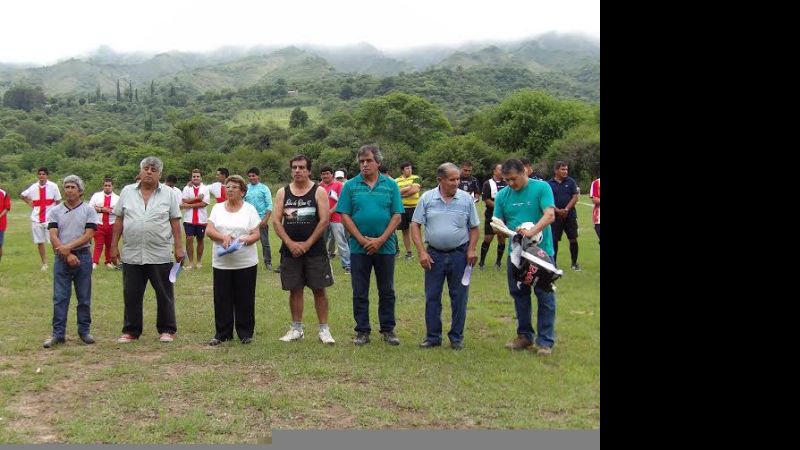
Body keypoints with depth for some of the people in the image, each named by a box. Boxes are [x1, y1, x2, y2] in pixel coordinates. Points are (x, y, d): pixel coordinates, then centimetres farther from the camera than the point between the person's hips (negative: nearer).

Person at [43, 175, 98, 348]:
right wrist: (67, 255, -13)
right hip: (61, 258, 1)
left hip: (83, 257, -1)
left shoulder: (88, 210, 2)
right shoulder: (55, 211, 6)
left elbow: (88, 235, -7)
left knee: (84, 297, 6)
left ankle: (84, 330, 16)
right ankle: (58, 333, 7)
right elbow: (53, 236, -2)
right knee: (59, 297, 2)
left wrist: (68, 247, -17)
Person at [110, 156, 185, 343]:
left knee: (165, 295, 6)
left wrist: (179, 247, -5)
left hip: (161, 255, -2)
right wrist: (114, 246, 5)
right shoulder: (127, 192, 7)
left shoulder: (169, 194, 2)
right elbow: (119, 221, 8)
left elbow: (175, 222, 1)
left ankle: (167, 330, 17)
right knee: (131, 295, 9)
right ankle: (131, 331, 21)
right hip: (131, 255, 2)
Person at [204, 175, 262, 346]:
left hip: (246, 263, -2)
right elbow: (209, 230, -2)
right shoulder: (217, 208, 8)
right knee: (222, 299, 6)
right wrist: (223, 237, -20)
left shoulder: (250, 209, 2)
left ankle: (245, 333, 16)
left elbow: (256, 234, -4)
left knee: (244, 299, 4)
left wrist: (244, 240, -23)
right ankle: (222, 334, 17)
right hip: (221, 263, 2)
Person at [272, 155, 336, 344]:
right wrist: (290, 244, -11)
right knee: (295, 290, 8)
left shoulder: (319, 191, -3)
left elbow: (324, 220, -9)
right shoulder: (282, 192, 6)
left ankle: (324, 329, 8)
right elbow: (276, 221, 1)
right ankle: (296, 329, 18)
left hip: (315, 250, -2)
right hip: (290, 250, 3)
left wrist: (307, 244, -13)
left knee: (319, 289, 0)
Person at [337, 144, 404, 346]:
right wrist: (362, 240, -12)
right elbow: (345, 216, -3)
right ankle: (362, 331, 17)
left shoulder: (390, 185, 2)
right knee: (360, 292, 6)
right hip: (359, 248, 0)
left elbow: (397, 216, -2)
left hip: (385, 247, 0)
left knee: (387, 291, 9)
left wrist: (380, 240, -12)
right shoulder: (350, 186, 1)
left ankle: (388, 330, 20)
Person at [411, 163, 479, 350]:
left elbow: (474, 228, 6)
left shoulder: (466, 199, 0)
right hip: (434, 254, 0)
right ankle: (433, 337, 18)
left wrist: (471, 250, -7)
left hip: (459, 254, 0)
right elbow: (415, 225, -1)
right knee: (432, 298, 6)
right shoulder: (427, 198, -2)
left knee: (459, 298, 6)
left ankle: (457, 338, 19)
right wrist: (421, 252, -9)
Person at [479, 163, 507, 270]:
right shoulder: (488, 183, -4)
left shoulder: (506, 183, 8)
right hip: (491, 216, -3)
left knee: (502, 239, 6)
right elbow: (486, 200, -10)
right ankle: (482, 261, 9)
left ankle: (499, 261, 18)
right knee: (488, 239, -2)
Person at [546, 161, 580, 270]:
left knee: (573, 239, 1)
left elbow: (575, 197, -1)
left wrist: (566, 210, -14)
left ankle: (574, 263, 11)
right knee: (554, 240, 3)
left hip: (570, 215, 1)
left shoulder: (571, 182, 4)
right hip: (555, 216, -1)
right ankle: (553, 263, 14)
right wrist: (558, 210, -16)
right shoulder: (549, 184, 2)